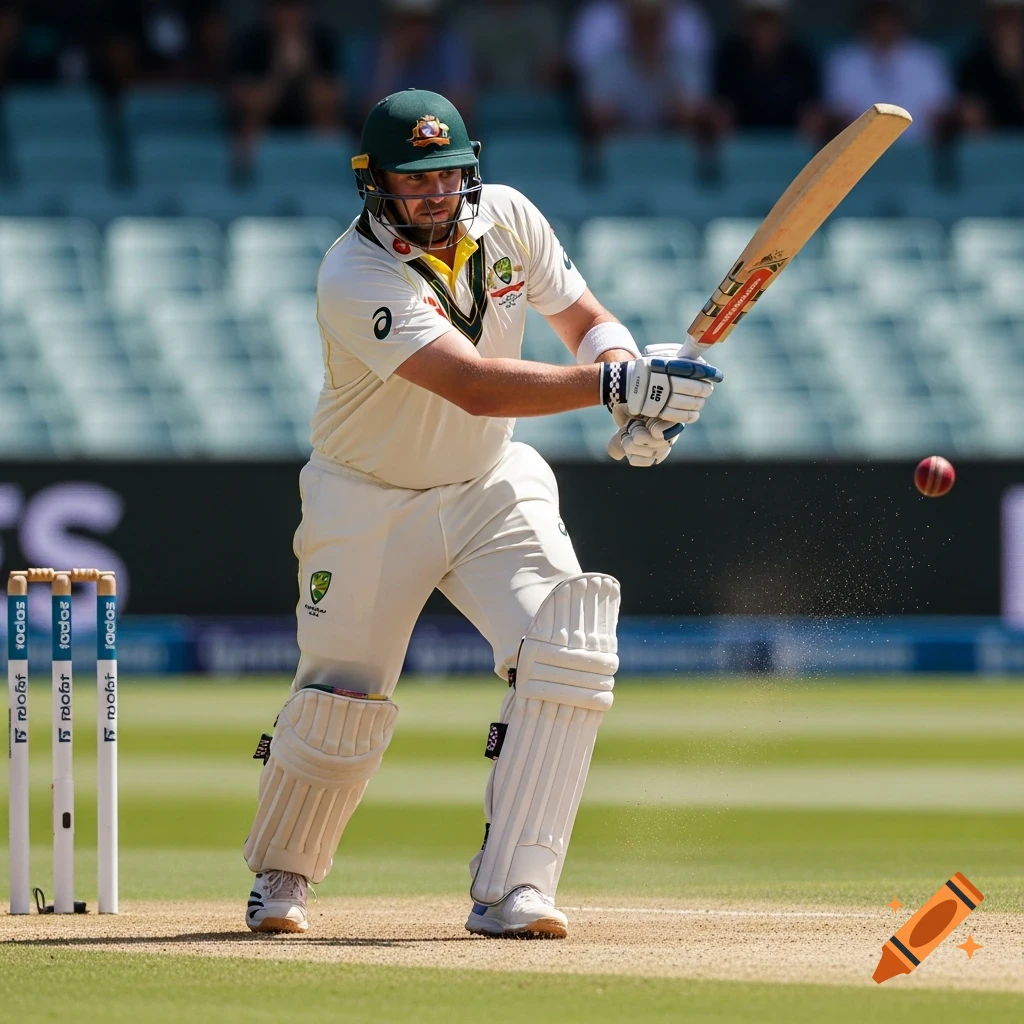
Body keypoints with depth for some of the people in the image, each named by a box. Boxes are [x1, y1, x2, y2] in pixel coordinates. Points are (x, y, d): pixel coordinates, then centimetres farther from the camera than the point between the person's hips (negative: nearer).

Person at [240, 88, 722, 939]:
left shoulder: (507, 218, -9)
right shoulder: (356, 279, -28)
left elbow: (588, 322, 3)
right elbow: (475, 386, -40)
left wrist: (638, 404, -20)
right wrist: (613, 385, -49)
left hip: (492, 487, 4)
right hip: (369, 505, -4)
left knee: (570, 650, -19)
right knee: (341, 705, 1)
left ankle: (511, 890, -18)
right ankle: (280, 875, 31)